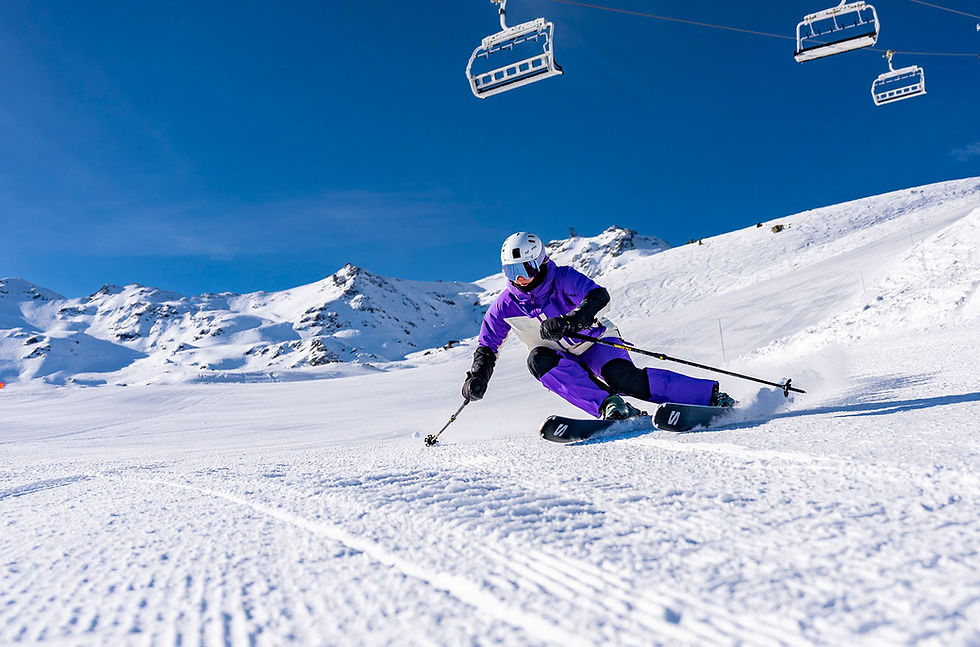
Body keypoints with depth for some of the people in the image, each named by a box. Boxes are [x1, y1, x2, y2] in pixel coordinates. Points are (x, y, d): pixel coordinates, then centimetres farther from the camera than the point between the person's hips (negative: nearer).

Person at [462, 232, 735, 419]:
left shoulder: (563, 278, -17)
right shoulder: (506, 305, -7)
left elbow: (599, 297, -33)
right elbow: (487, 347, 3)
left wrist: (567, 321, -49)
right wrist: (477, 377, -15)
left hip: (595, 342, -3)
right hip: (562, 359, 4)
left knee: (623, 378, -32)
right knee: (538, 359, -31)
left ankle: (711, 395, -24)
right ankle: (609, 406, -39)